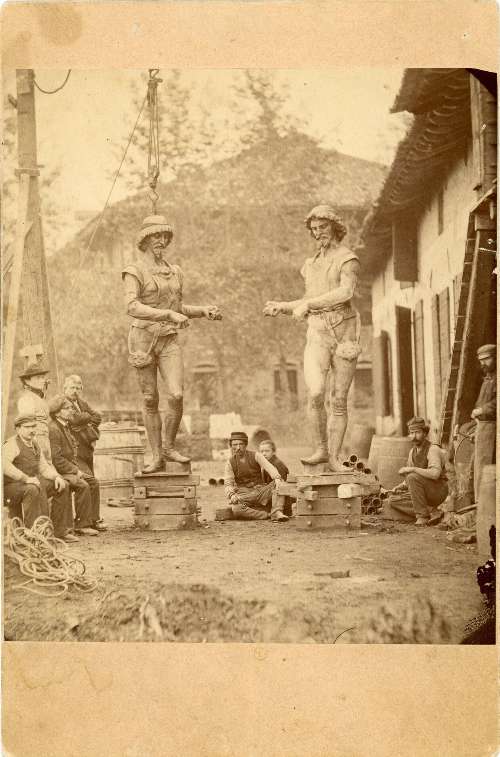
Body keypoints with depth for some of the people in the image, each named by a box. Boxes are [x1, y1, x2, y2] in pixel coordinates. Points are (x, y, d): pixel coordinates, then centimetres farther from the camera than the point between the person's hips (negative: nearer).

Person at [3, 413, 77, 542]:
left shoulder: (34, 444, 13)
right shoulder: (12, 444, -14)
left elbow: (44, 467, 15)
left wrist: (56, 477, -7)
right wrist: (26, 478, -36)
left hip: (30, 483, 9)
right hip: (10, 486, -9)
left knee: (62, 486, 2)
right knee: (33, 489, -37)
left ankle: (59, 531, 5)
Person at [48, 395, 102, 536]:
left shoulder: (65, 426, 15)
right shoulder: (53, 429, -18)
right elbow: (56, 458, -23)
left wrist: (76, 468, 7)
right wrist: (75, 471, -17)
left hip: (70, 468, 10)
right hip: (57, 471, -10)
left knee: (93, 482, 2)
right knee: (83, 485, -26)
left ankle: (92, 520, 6)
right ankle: (82, 525, -20)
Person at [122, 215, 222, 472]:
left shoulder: (175, 272, 12)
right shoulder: (135, 272, -6)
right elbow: (132, 307, -21)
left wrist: (203, 310, 8)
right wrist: (170, 314, -28)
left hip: (169, 341, 4)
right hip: (143, 338, -4)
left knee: (176, 395, -13)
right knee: (151, 400, 2)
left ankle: (169, 447, 7)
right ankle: (157, 457, 11)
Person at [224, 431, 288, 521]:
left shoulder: (256, 456, 2)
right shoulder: (230, 463, 4)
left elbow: (269, 467, -13)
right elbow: (228, 484, 0)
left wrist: (277, 478, -34)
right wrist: (232, 495, -23)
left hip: (260, 491, 1)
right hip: (244, 493, -1)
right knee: (236, 509, -34)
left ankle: (277, 513, -35)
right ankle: (267, 514, -26)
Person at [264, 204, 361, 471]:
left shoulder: (348, 259, 1)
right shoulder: (311, 264, 21)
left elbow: (345, 293, -17)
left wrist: (307, 304, -17)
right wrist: (282, 307, 15)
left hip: (344, 330, -3)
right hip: (317, 332, 3)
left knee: (339, 399, -2)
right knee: (315, 392, -18)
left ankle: (334, 458, 5)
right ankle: (320, 449, -5)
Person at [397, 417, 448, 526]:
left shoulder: (433, 449, -17)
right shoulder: (413, 451, 8)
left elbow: (435, 474, -33)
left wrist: (412, 469, -31)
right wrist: (400, 486, -3)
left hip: (438, 491, -8)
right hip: (425, 494, 8)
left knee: (413, 478, -29)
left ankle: (422, 515, -19)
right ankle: (432, 512, -1)